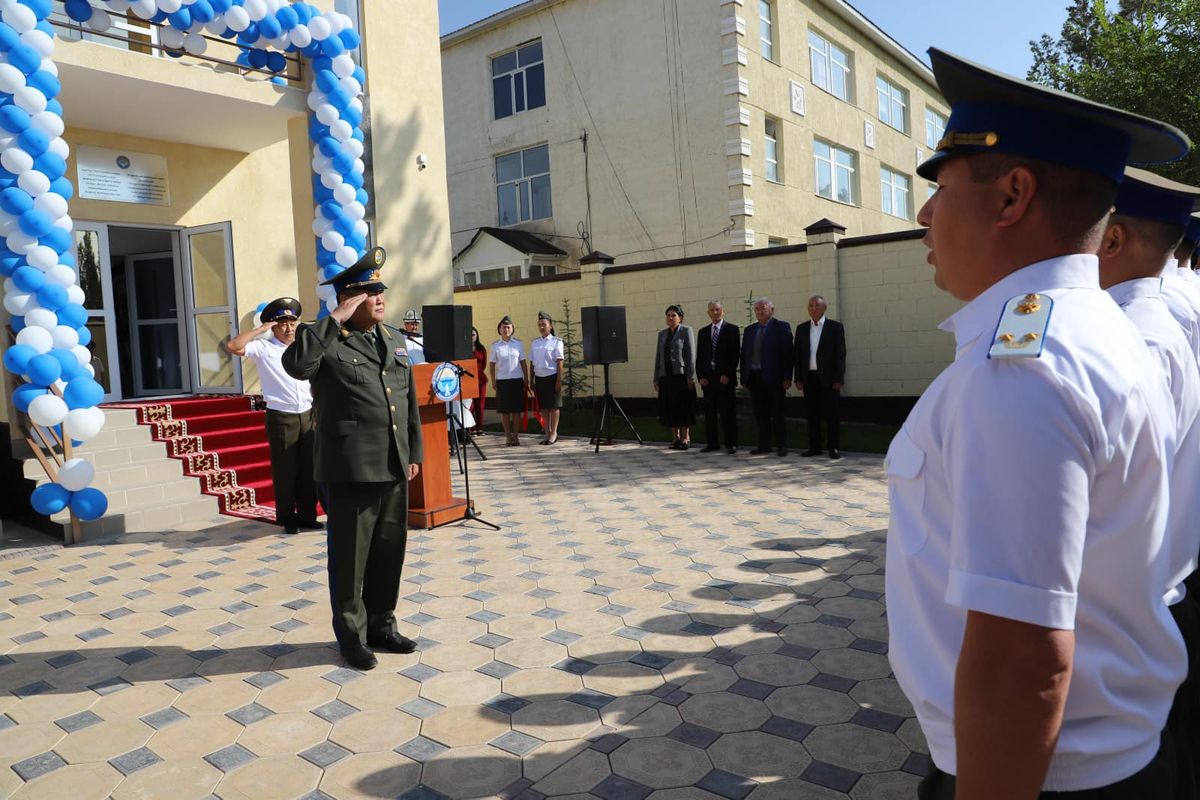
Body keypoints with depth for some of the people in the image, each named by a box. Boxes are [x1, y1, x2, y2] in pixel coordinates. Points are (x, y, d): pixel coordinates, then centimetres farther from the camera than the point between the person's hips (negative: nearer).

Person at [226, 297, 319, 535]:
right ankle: (287, 519, 16)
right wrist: (262, 328, -11)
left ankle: (307, 516, 21)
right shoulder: (263, 349, -2)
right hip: (281, 418, -4)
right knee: (285, 470, 3)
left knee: (308, 469, 10)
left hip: (307, 416, 4)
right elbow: (233, 346, -18)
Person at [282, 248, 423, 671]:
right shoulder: (326, 340, -7)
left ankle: (381, 624, 32)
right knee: (350, 556, 7)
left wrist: (414, 452, 14)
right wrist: (336, 318, -23)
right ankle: (351, 635, 23)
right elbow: (296, 364, -30)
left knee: (389, 550, 15)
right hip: (350, 469, -6)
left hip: (393, 466, 6)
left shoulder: (394, 338, 12)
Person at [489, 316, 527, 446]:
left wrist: (526, 378, 5)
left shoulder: (518, 344, 3)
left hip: (517, 380, 1)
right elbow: (491, 365, 4)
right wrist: (493, 381, -1)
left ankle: (515, 436, 12)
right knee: (504, 410, 4)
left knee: (516, 410, 4)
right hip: (502, 381, 0)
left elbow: (523, 362, 7)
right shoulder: (495, 345, 1)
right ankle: (508, 436, 14)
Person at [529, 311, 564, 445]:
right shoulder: (534, 343, 10)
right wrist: (532, 381, 9)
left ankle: (553, 433, 7)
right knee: (544, 406, 8)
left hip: (552, 377, -5)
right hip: (539, 377, 5)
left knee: (554, 405, 1)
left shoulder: (556, 341, -4)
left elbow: (559, 362, -7)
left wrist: (559, 381, -12)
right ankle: (547, 433, 15)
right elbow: (532, 363, 12)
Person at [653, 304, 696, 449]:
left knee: (684, 406, -2)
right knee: (669, 407, 5)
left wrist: (690, 377, -13)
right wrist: (656, 378, 11)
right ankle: (675, 437, 14)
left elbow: (690, 354, -6)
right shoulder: (662, 333, 14)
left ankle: (686, 437, 6)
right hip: (665, 376, 5)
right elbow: (658, 356, 15)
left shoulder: (686, 331, -1)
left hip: (681, 375, -5)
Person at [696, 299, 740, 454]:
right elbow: (699, 356, 13)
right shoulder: (703, 332, 14)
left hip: (726, 378, -4)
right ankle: (713, 443, 13)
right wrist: (701, 376, 1)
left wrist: (727, 374, -11)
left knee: (728, 413, -1)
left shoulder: (732, 330, 2)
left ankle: (731, 444, 5)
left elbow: (736, 354, -3)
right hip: (708, 379, 4)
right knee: (709, 413, 5)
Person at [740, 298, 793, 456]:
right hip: (754, 377, 5)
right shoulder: (750, 330, 15)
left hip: (773, 377, -5)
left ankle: (781, 445, 7)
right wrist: (744, 378, 6)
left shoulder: (781, 327, 0)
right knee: (760, 414, 8)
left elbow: (787, 353, -6)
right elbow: (744, 354, 14)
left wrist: (787, 378, -12)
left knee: (777, 413, 0)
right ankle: (764, 445, 16)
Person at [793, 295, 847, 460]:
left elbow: (840, 354, -3)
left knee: (831, 414, -1)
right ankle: (814, 447, 13)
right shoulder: (801, 328, 11)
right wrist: (798, 378, 4)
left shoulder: (835, 327, 1)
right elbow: (798, 354, 11)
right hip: (809, 378, 3)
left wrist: (839, 379, -9)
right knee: (812, 414, 6)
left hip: (828, 378, -3)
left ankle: (834, 448, 5)